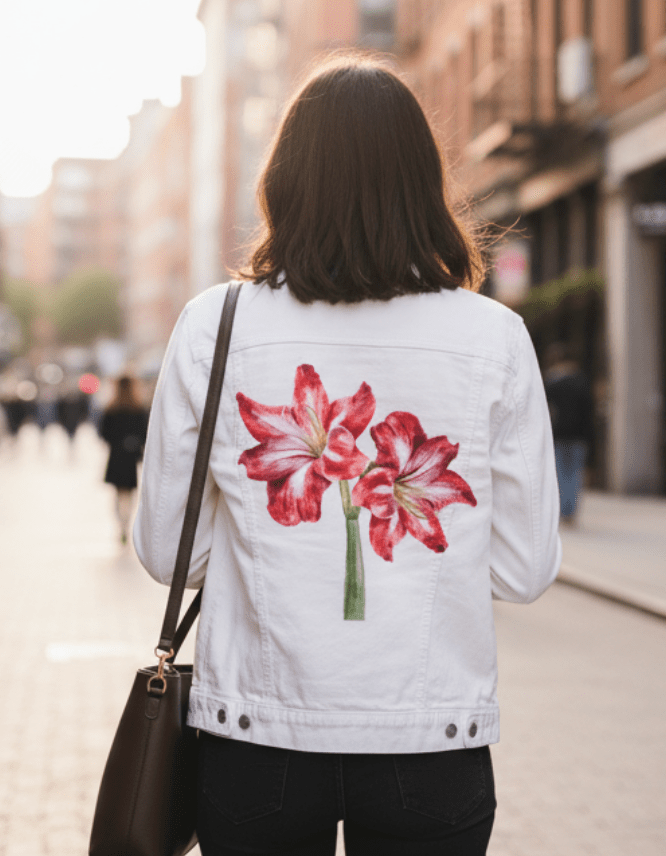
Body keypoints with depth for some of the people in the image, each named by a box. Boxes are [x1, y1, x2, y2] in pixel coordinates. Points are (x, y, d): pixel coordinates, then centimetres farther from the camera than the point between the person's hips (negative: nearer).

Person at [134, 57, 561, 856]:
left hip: (255, 738, 0)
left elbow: (166, 551, -1)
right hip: (433, 746, 0)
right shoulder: (494, 338, -6)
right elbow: (525, 570, -2)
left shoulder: (213, 327, -7)